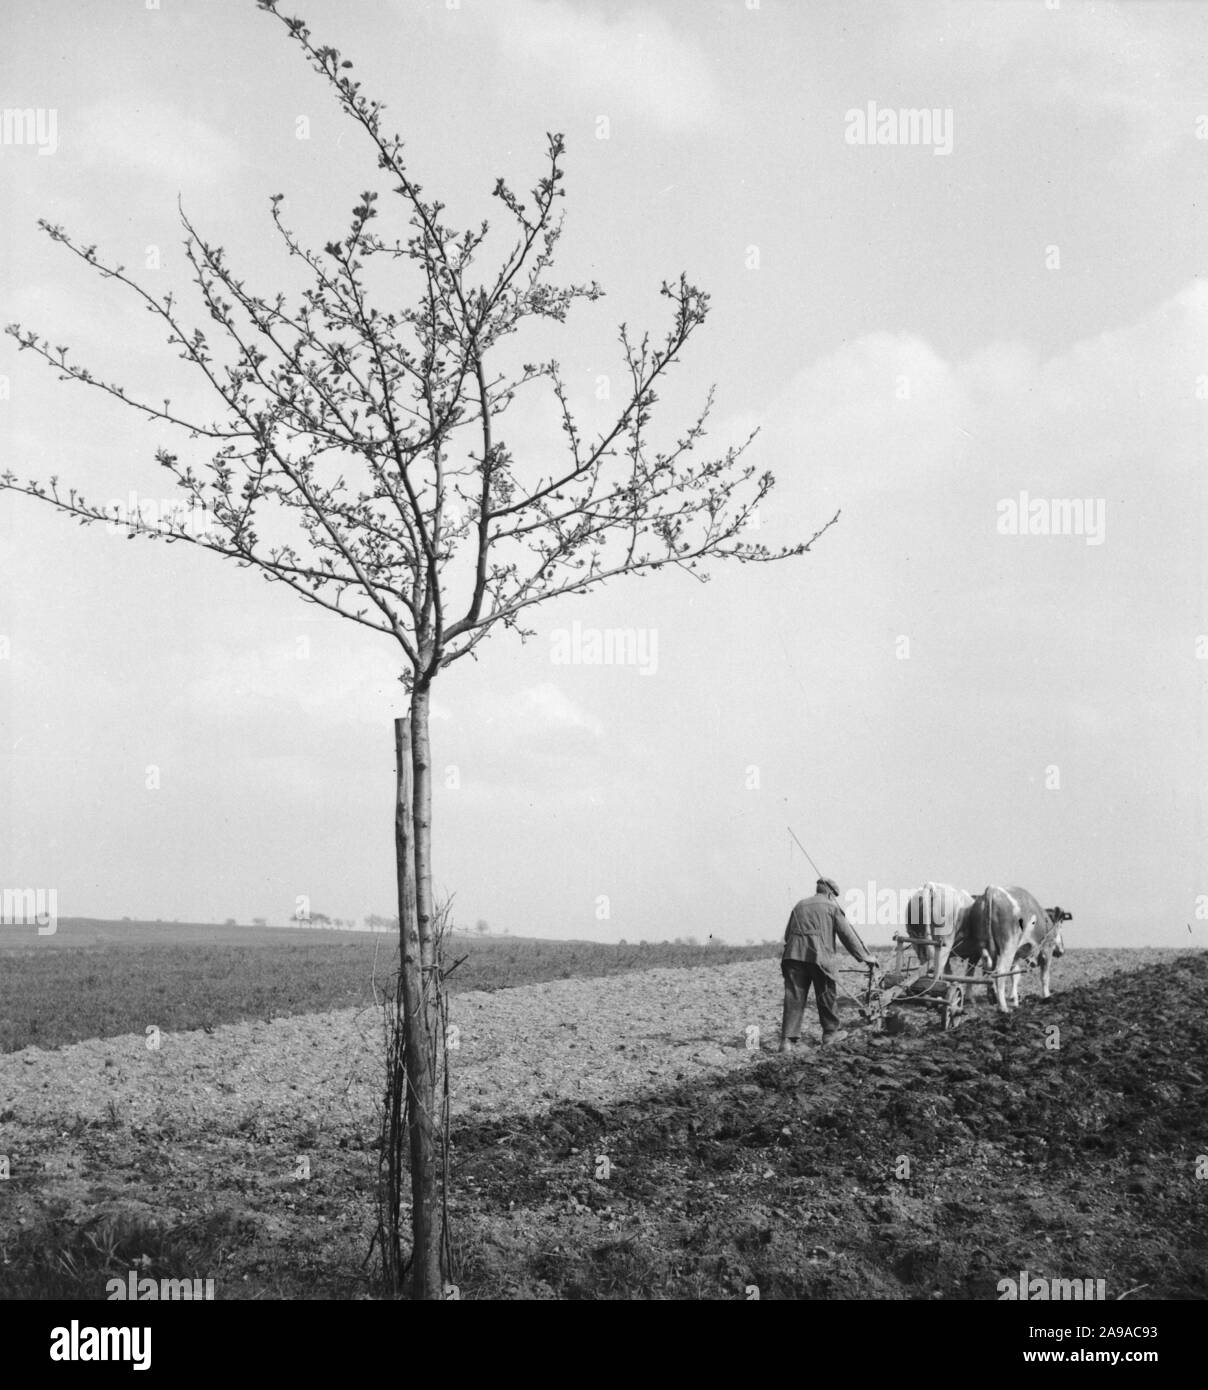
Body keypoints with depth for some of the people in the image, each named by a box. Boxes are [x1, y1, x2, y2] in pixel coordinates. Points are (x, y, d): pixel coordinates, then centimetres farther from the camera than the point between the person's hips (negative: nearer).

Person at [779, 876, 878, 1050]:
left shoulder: (800, 905, 23)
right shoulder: (832, 907, 9)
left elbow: (787, 934, 19)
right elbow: (847, 934, 6)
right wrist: (864, 956, 12)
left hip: (793, 955, 4)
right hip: (819, 955, -4)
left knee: (794, 997, 1)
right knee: (827, 994, 13)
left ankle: (788, 1039, -6)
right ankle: (831, 1032, 26)